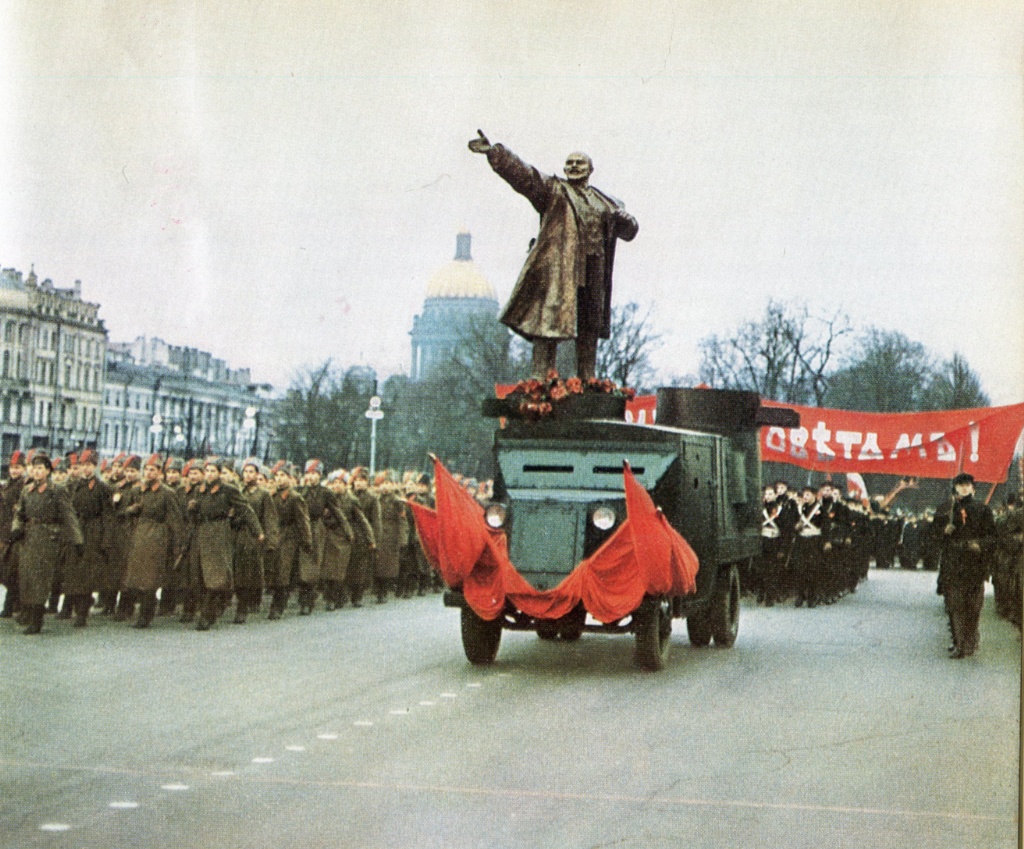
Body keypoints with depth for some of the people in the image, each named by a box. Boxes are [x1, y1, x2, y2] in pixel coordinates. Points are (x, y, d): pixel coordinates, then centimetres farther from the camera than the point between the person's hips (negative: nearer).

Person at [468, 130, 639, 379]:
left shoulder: (606, 203, 21)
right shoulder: (552, 189, 7)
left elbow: (628, 230, 21)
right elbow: (521, 173, -4)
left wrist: (623, 218, -5)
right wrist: (493, 152, -17)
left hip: (593, 273, 5)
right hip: (557, 269, -5)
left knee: (589, 330, 8)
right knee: (548, 320, -13)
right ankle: (541, 380, -16)